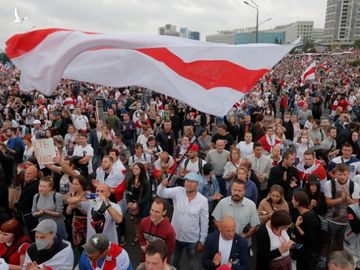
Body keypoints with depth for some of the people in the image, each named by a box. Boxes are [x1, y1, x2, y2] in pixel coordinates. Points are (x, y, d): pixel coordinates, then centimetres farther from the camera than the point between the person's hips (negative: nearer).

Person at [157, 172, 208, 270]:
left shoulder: (203, 200, -15)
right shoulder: (178, 191, -12)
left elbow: (204, 222, -8)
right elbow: (161, 193, -20)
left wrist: (202, 241, -3)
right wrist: (163, 185, -42)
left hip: (192, 239, -2)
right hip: (175, 236, 2)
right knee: (174, 261, 24)